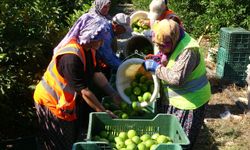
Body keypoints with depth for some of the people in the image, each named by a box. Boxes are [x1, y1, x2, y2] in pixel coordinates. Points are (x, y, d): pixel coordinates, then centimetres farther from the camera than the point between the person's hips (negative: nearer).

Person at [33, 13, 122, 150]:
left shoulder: (88, 48, -6)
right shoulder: (71, 57, -34)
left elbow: (96, 73, -2)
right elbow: (83, 90, -31)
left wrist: (114, 94, -8)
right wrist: (103, 111, -24)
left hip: (70, 98, 8)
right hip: (52, 101, -8)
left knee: (77, 137, 17)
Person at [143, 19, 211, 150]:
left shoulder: (188, 50, -29)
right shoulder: (173, 43, 0)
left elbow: (177, 78, -34)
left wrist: (156, 68, -24)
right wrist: (156, 60, -1)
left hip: (189, 101, -9)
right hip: (173, 99, 9)